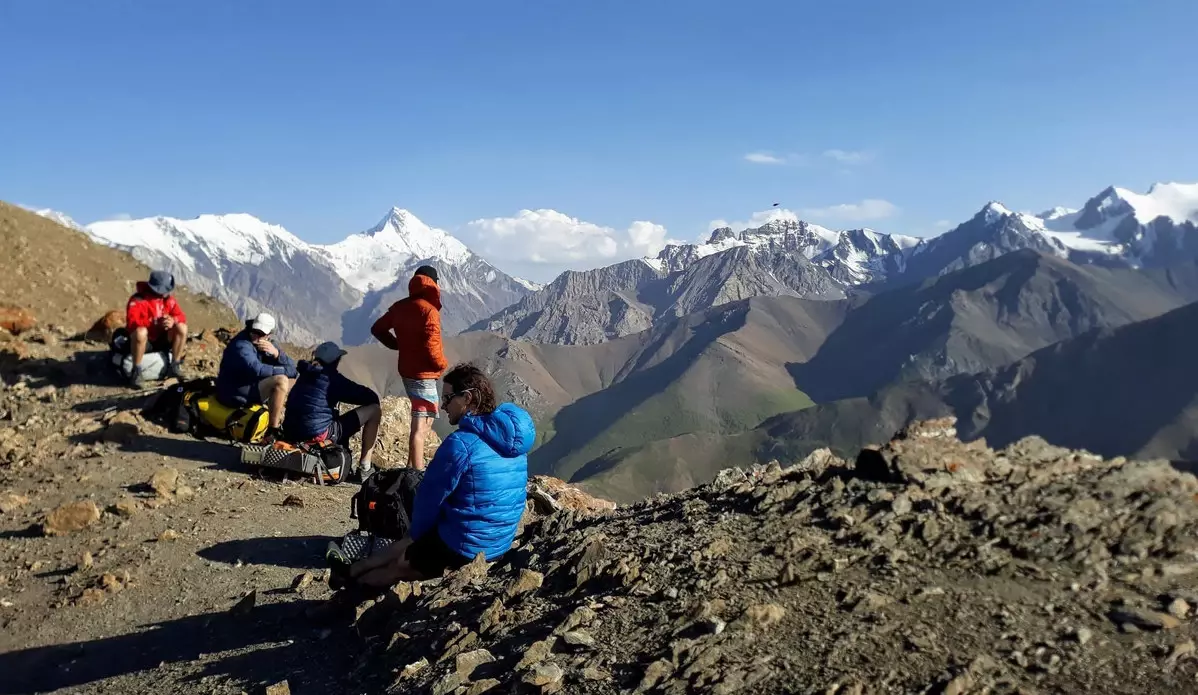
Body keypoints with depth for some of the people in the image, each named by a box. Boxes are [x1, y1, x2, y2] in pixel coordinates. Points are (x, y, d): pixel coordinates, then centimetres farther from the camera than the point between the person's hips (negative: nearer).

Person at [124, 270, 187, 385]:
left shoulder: (168, 299, -2)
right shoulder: (138, 300, -18)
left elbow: (181, 316, -5)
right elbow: (132, 322, -30)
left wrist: (172, 321, -29)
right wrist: (156, 323, -37)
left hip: (161, 341, 5)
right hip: (143, 342, -5)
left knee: (182, 327, -18)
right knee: (140, 331, -38)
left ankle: (174, 367, -9)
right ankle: (136, 371, -23)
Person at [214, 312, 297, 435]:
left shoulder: (268, 344, 6)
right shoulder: (241, 345, -20)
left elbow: (291, 366, -2)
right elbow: (257, 370, -35)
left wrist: (276, 353, -21)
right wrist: (286, 371, -25)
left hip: (249, 386, 9)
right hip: (235, 394, -9)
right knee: (281, 381, -26)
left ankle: (279, 419, 13)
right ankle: (273, 430, -21)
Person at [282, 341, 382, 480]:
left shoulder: (305, 375, 14)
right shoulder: (332, 377, -8)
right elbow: (370, 397, -6)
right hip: (318, 434, -9)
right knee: (374, 410, -1)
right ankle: (364, 469, 2)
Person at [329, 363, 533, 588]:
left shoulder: (461, 443, -23)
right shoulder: (511, 437, 3)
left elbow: (430, 496, -12)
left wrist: (416, 533, 8)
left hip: (463, 548, -7)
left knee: (399, 564, 20)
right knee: (406, 545, 26)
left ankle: (355, 580, 45)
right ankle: (353, 570, 44)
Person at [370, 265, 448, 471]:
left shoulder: (400, 306, 7)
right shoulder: (429, 310, -16)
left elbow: (377, 329, 15)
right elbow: (431, 345, -23)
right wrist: (442, 364, -7)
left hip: (407, 370, 8)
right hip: (423, 374, -8)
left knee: (424, 420, 22)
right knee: (420, 426, -6)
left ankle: (413, 468, 25)